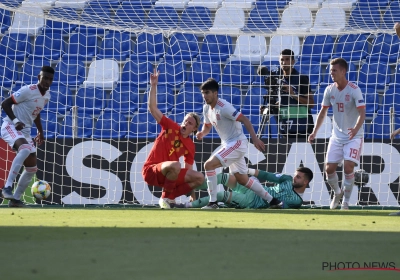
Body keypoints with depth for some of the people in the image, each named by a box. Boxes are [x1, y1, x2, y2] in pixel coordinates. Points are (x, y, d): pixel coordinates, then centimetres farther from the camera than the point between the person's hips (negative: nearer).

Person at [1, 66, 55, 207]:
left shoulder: (46, 96, 10)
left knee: (32, 168, 7)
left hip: (25, 131, 9)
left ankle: (15, 199, 17)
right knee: (25, 149, -37)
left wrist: (40, 132, 23)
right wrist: (15, 121, -25)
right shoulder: (28, 91, -16)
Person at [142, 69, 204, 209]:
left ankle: (170, 197, -2)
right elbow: (152, 108, -8)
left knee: (200, 177, -6)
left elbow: (189, 170, 13)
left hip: (168, 175, 6)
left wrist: (191, 188, 5)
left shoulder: (190, 146, 8)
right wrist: (153, 85, -14)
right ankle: (165, 198, -18)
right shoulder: (171, 127, -3)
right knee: (175, 165, -37)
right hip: (150, 171, -6)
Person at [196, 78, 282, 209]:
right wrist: (202, 133, -4)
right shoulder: (206, 108, 4)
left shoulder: (223, 107, -21)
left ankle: (213, 202, -15)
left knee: (209, 165, -20)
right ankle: (272, 200, 28)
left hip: (237, 143, -10)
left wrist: (255, 138, -28)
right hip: (228, 144, 10)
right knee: (242, 179, 17)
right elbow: (207, 126, 20)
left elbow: (244, 120, -22)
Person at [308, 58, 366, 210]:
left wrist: (356, 129, -43)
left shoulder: (354, 90, -18)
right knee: (329, 168, -1)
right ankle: (337, 193, 28)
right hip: (337, 135, 5)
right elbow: (323, 112, 10)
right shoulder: (330, 90, -2)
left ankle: (345, 202, -4)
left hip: (354, 136, -5)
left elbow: (362, 113, -24)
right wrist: (315, 132, 1)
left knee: (348, 166, -18)